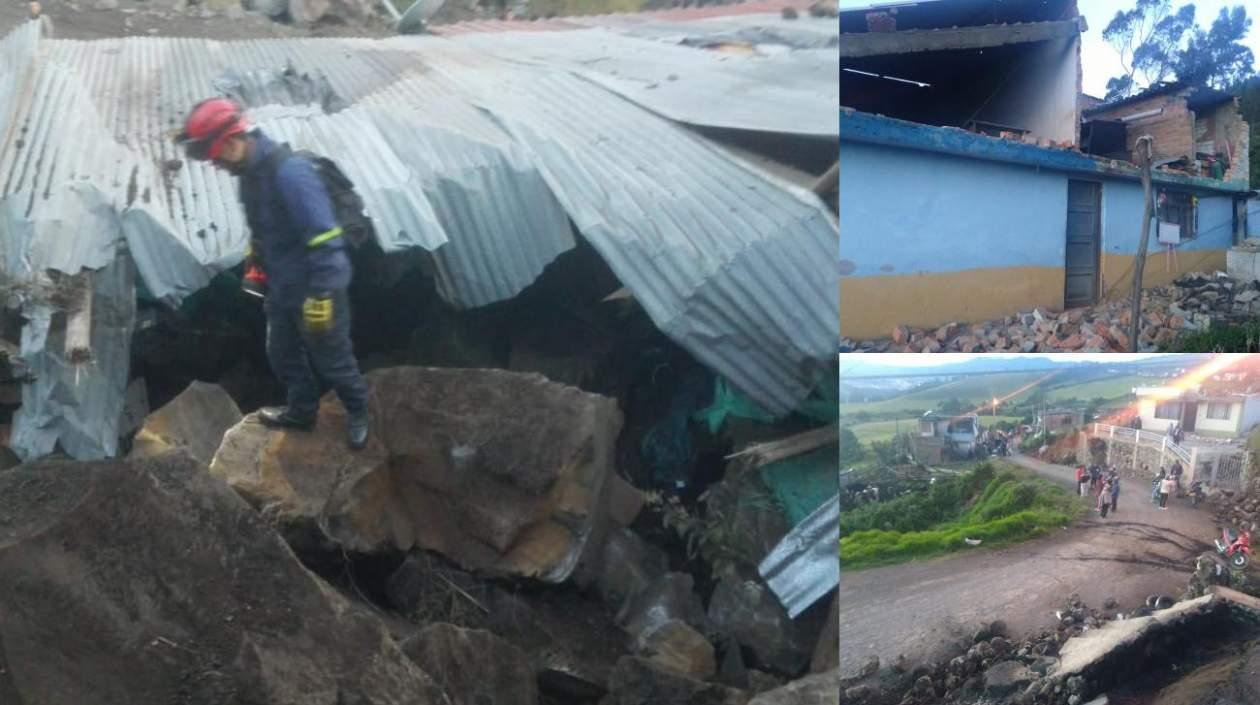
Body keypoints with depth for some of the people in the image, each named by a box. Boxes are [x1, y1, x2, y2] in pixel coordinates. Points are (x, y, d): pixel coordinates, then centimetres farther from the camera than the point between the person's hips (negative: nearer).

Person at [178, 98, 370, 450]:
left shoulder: (289, 172, -29)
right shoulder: (250, 171, 1)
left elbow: (325, 241, -29)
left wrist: (320, 296, -27)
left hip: (315, 290, -9)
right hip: (283, 288, 9)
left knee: (332, 360, 10)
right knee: (282, 354, 22)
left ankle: (357, 412, 34)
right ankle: (302, 411, 44)